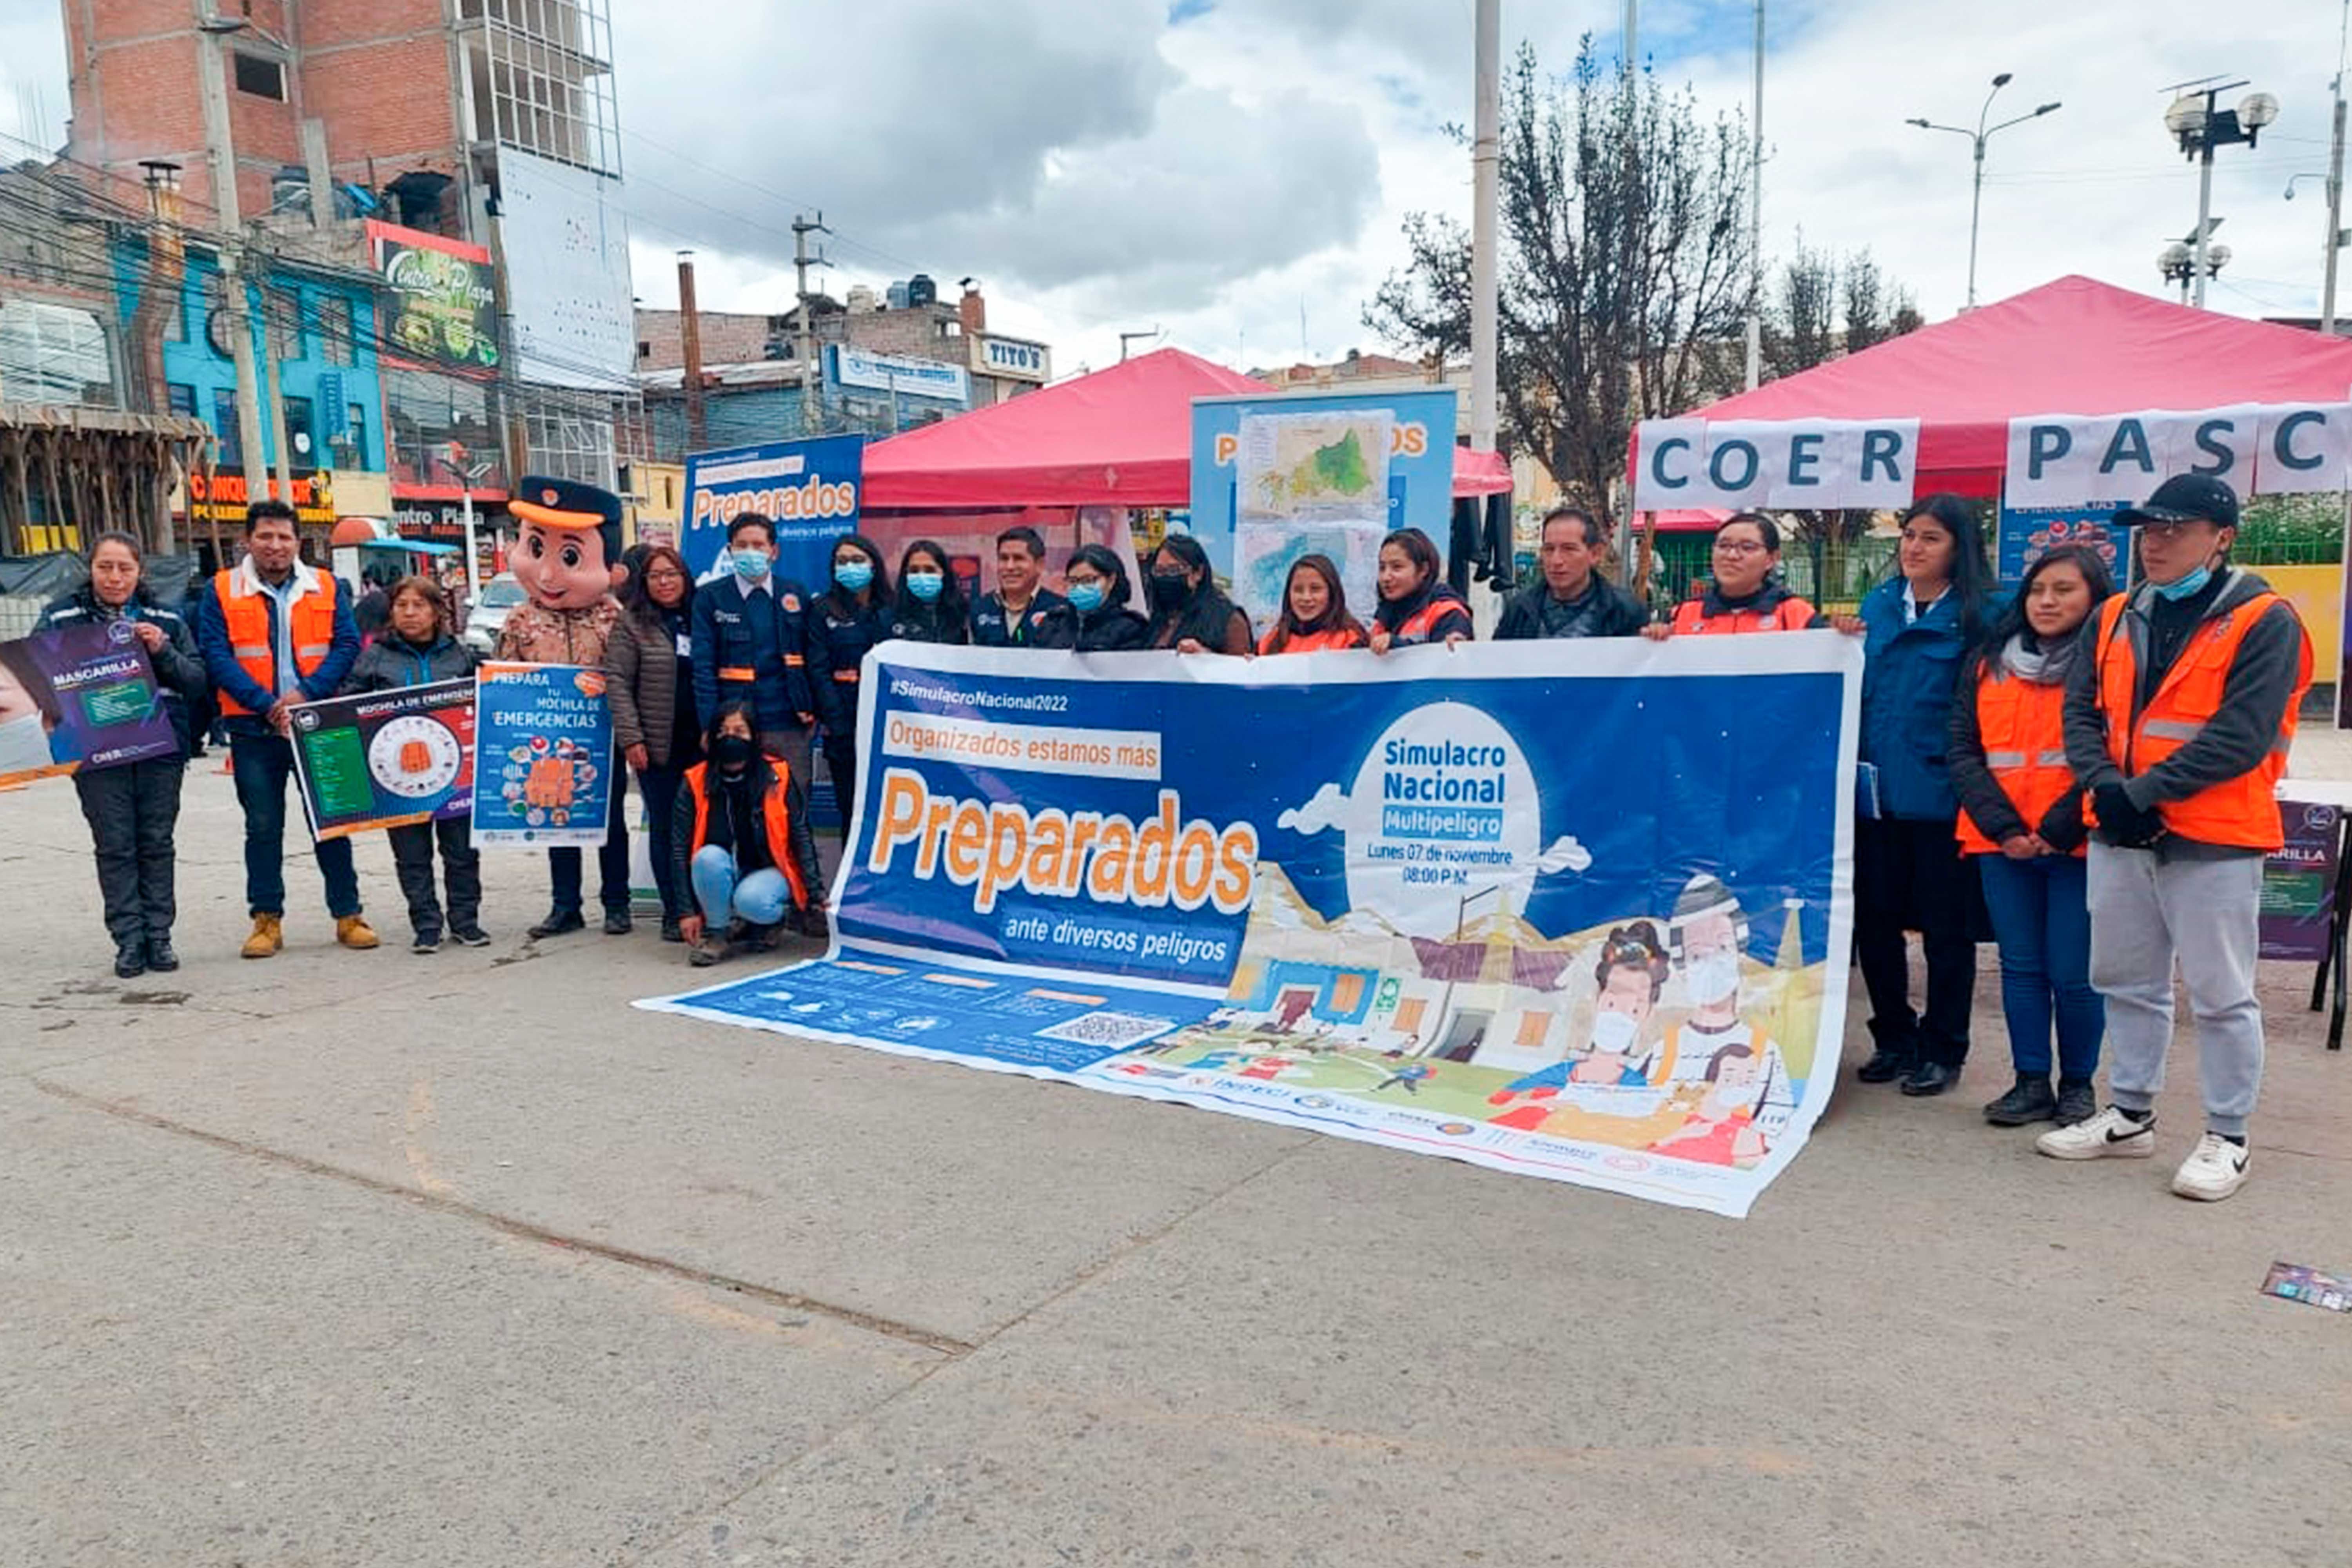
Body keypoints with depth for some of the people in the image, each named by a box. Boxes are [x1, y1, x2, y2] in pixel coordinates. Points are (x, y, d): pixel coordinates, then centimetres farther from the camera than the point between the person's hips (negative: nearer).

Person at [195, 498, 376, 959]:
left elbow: (347, 645, 1)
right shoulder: (220, 591, 3)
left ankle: (348, 915, 12)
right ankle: (267, 921, 15)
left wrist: (306, 693, -13)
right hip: (253, 729, 0)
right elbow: (217, 656, -4)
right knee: (262, 826, 6)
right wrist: (266, 704, -15)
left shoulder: (327, 588, 7)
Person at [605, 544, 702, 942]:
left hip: (700, 741, 3)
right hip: (657, 744, -2)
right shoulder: (631, 622, 2)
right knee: (664, 827, 3)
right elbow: (617, 682, -2)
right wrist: (630, 737, -10)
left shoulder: (699, 618, 12)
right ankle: (675, 913, 9)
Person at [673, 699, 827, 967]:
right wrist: (688, 911, -12)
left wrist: (817, 896, -10)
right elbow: (680, 848, -6)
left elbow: (802, 838, -5)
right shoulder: (696, 783, -7)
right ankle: (717, 930, -9)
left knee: (750, 901, -34)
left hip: (769, 871, -2)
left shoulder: (777, 776, -9)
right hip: (718, 875, 2)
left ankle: (771, 919, 3)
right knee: (708, 857, -32)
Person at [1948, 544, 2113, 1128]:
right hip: (2001, 843, 4)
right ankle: (2031, 1082, 18)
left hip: (2077, 844, -3)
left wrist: (2059, 828, -13)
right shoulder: (1989, 662, 10)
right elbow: (1963, 750, 4)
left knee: (2073, 972, 1)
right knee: (2020, 966, 9)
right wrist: (2002, 826, -7)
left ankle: (2077, 1084, 18)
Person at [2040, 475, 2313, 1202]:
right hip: (2119, 835, 6)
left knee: (2220, 995, 2)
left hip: (2214, 840, -6)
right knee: (2127, 983, 15)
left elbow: (2241, 738, -16)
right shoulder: (2114, 618, 11)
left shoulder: (2263, 621, -7)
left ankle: (2227, 1139, 14)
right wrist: (2105, 785, -11)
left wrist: (2143, 791, -18)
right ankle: (2130, 1115, 28)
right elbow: (2080, 712, 6)